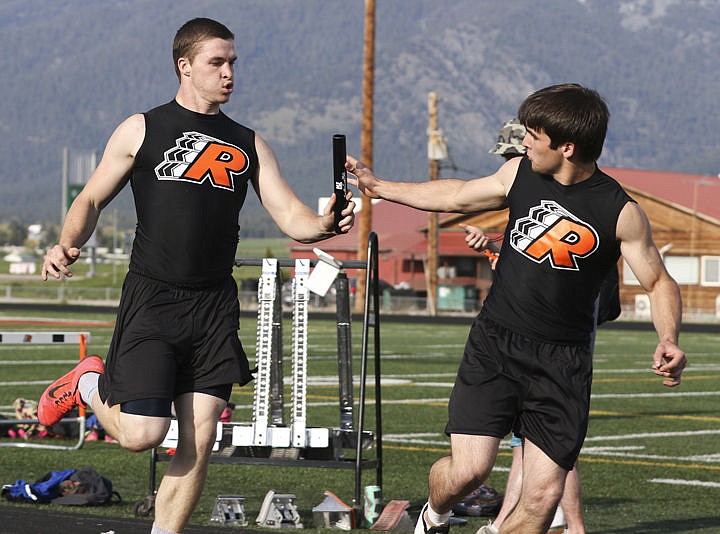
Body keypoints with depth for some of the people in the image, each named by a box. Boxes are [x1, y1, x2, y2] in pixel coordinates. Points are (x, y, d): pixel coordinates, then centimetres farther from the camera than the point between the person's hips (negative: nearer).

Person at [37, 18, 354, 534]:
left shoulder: (249, 144, 13)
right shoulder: (141, 130, 4)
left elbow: (290, 215, 5)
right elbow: (92, 200, 7)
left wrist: (322, 225, -18)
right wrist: (68, 244, -13)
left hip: (215, 306, 4)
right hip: (151, 298, -3)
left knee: (200, 441, -1)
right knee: (142, 433, -12)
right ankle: (89, 384, 19)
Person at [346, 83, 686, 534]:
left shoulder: (620, 212, -9)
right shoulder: (520, 174, 3)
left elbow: (660, 283, -1)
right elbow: (458, 196, 21)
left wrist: (669, 340, -21)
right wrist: (378, 186, 30)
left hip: (562, 361, -2)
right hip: (494, 344, 2)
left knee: (544, 495, -8)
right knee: (468, 468, -11)